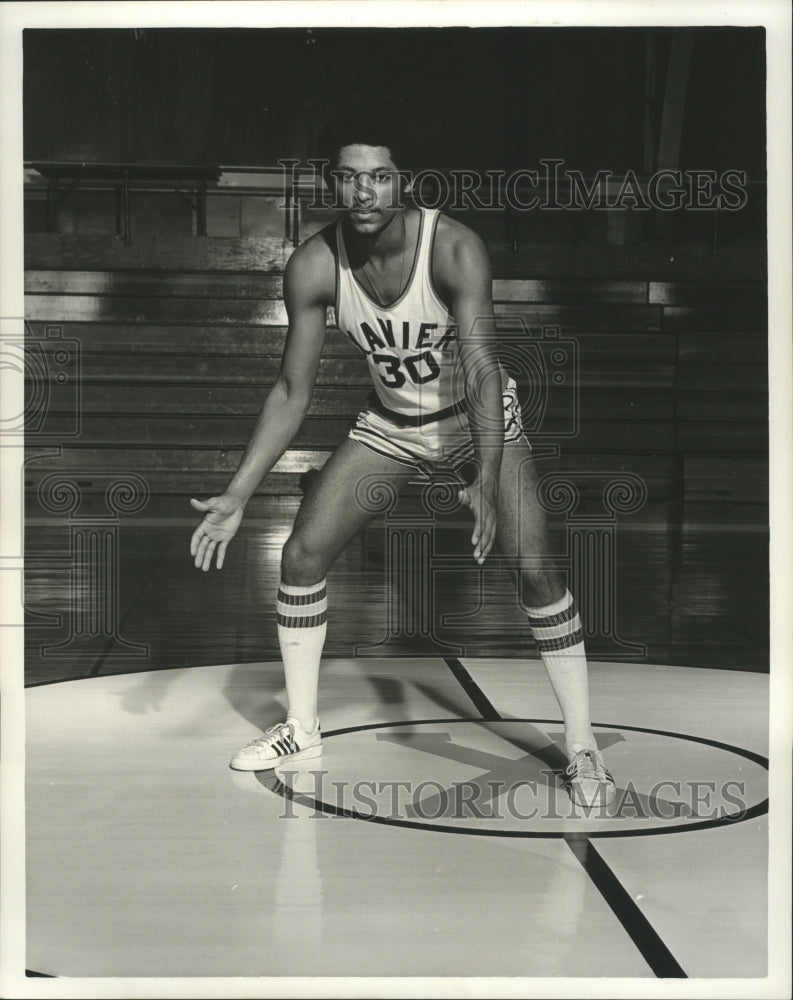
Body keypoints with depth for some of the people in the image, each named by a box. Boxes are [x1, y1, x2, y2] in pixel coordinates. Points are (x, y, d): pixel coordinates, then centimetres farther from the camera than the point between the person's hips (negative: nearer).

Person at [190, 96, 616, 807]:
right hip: (391, 423, 4)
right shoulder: (314, 267, -18)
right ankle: (302, 729, 16)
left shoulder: (454, 250, -29)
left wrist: (486, 486, -47)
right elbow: (292, 392, -11)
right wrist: (237, 497, -16)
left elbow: (483, 374, -35)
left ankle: (582, 749, 1)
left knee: (534, 569, -16)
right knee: (301, 557, -2)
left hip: (476, 418, -3)